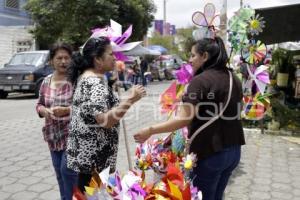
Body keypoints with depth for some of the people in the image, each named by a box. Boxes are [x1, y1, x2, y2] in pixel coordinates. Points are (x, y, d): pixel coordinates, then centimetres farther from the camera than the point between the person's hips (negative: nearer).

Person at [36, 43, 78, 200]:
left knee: (68, 170, -5)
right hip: (54, 135, 6)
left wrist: (66, 110, -25)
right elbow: (39, 104, 13)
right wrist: (45, 111, -8)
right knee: (59, 172, 16)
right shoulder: (46, 82, 6)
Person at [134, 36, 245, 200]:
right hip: (233, 150, 8)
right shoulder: (233, 79, 8)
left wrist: (150, 130, -19)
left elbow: (184, 119, -24)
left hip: (210, 152, -7)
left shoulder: (200, 81, -17)